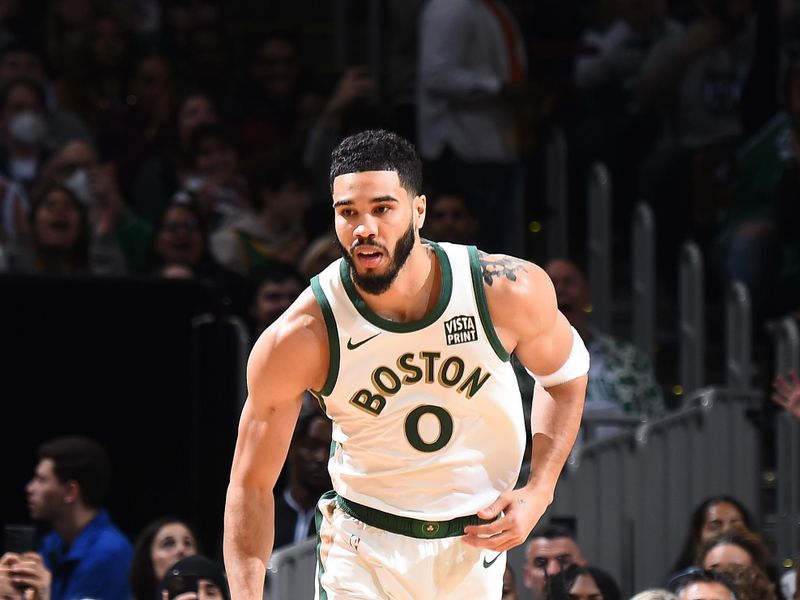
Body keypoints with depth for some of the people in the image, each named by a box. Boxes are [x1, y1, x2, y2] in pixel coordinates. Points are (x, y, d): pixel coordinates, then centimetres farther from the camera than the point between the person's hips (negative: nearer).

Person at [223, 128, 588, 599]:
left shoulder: (510, 292, -17)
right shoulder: (298, 341, -22)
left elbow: (566, 374, 5)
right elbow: (251, 486, -14)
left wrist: (539, 492, -7)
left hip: (478, 541, 2)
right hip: (364, 551, -2)